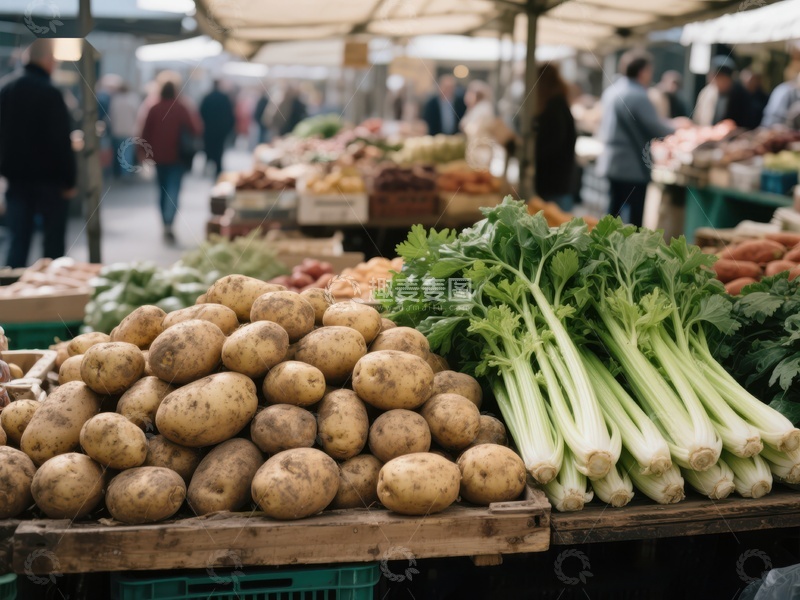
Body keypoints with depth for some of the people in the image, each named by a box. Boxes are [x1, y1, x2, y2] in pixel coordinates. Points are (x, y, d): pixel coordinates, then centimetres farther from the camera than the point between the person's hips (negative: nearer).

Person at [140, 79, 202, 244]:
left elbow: (146, 132, 0)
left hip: (158, 156, 3)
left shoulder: (154, 109, 1)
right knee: (173, 191, -6)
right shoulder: (181, 109, -6)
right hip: (176, 156, -3)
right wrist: (195, 116, 10)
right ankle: (168, 225, -22)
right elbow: (195, 130, -8)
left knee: (163, 190, 17)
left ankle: (165, 224, 22)